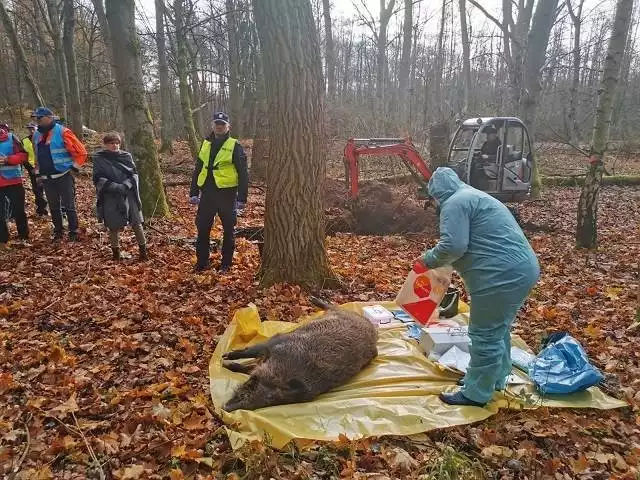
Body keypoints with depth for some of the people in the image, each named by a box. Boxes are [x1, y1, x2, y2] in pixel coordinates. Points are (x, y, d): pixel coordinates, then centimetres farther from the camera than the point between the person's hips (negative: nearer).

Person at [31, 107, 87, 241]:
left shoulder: (63, 132, -12)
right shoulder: (36, 135, 10)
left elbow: (81, 152, -11)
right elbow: (37, 156, 23)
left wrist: (73, 167, -9)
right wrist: (38, 172, 18)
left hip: (63, 177, -6)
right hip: (47, 179, 6)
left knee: (69, 206, 0)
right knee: (54, 207, 13)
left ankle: (74, 233, 10)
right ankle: (58, 232, 25)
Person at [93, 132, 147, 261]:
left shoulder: (126, 156, 4)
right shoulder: (99, 158, -2)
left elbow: (134, 174, 4)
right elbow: (98, 178, -5)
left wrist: (126, 185, -15)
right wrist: (113, 186, -19)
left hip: (128, 195, 2)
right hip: (110, 198, -1)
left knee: (137, 224, 2)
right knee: (113, 227, 7)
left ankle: (143, 251, 16)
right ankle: (116, 252, 24)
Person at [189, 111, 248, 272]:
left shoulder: (235, 146, -3)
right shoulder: (205, 144, 12)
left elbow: (243, 174, -6)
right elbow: (198, 169, 16)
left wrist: (242, 198, -11)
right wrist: (194, 192, 10)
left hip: (227, 194, -4)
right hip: (207, 193, 4)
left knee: (228, 230, 6)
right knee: (202, 228, 6)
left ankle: (226, 263, 18)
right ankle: (202, 262, 20)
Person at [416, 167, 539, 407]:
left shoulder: (454, 203, -10)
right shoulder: (474, 196, 22)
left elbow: (453, 246, -21)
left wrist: (429, 259, -4)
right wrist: (438, 261, 18)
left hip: (502, 277, -10)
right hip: (521, 270, 10)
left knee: (485, 335, 2)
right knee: (498, 329, 23)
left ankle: (476, 393, 15)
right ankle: (495, 379, 38)